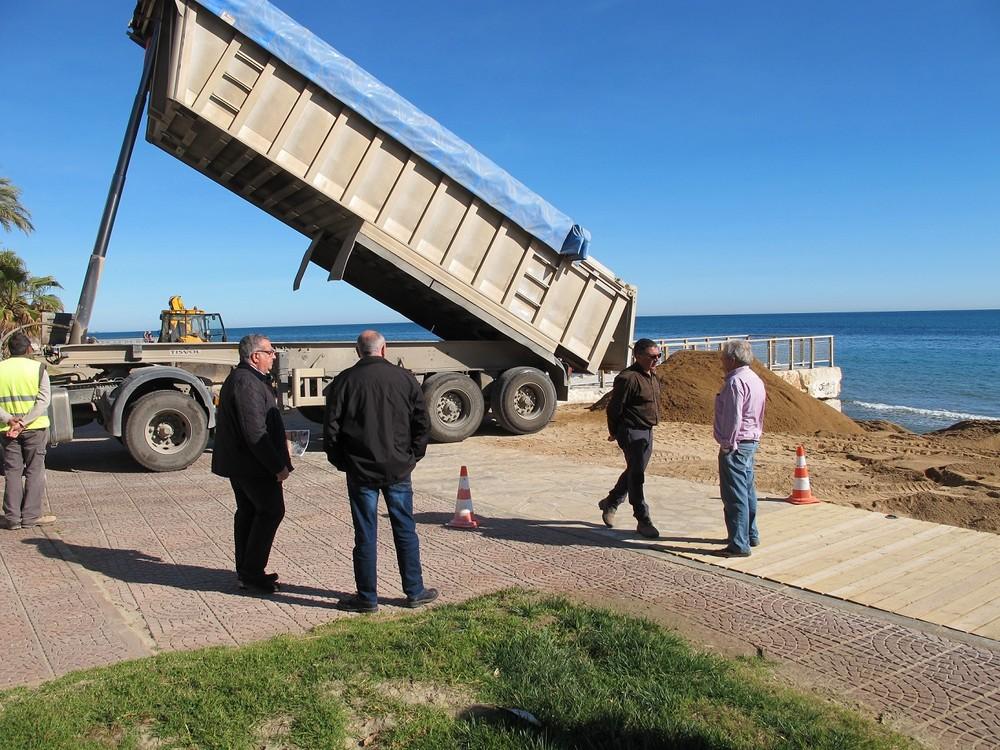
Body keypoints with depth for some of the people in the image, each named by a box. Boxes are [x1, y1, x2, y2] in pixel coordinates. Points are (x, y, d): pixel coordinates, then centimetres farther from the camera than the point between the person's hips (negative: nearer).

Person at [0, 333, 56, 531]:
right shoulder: (37, 368, -5)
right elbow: (43, 401, -13)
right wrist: (23, 423, -15)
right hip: (35, 428, -2)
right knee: (34, 471, 6)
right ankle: (31, 516, 6)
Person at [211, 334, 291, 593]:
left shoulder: (238, 378, 14)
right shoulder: (247, 383, -21)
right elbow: (255, 432, -25)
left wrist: (279, 441, 20)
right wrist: (278, 466, -22)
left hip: (238, 462, 11)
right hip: (254, 464, -11)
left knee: (248, 512, 16)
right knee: (271, 511, -3)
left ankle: (246, 571, 24)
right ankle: (252, 573, 2)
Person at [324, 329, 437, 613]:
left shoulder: (344, 381, -4)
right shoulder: (404, 378, 0)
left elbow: (331, 427, -4)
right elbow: (423, 422, 2)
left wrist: (340, 461, 8)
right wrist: (413, 456, 12)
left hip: (360, 470, -1)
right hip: (398, 469, 1)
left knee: (365, 535, 6)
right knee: (405, 531, 11)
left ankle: (367, 598, 15)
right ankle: (415, 592, 19)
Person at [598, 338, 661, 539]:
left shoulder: (652, 376, 10)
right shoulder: (628, 378, -19)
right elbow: (614, 408, -14)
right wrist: (614, 432, -4)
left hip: (647, 431, 9)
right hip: (632, 432, -9)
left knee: (634, 472, 19)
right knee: (636, 475, -4)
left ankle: (610, 503, 37)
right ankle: (643, 521, 3)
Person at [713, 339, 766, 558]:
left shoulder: (736, 382, -18)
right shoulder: (755, 380, 13)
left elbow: (733, 417, -22)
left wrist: (727, 445, -16)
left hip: (736, 445, -10)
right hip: (751, 442, 10)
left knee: (735, 496, -6)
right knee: (747, 491, 19)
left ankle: (739, 545, -3)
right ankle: (750, 535, 30)